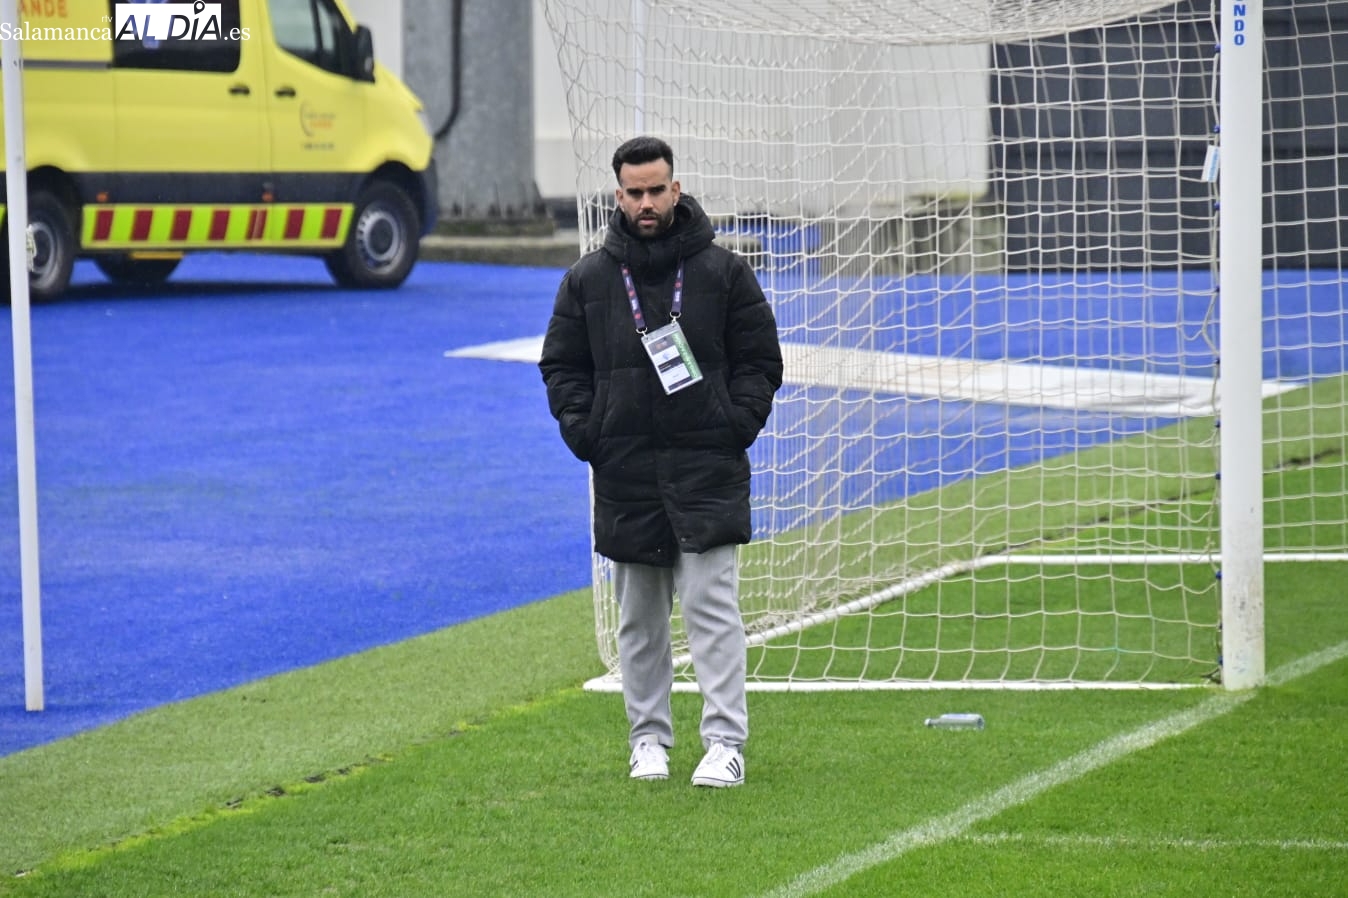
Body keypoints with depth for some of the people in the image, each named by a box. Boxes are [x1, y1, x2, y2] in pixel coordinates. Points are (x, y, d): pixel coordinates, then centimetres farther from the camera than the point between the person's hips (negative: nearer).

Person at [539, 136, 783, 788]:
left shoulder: (723, 271, 3)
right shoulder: (588, 279, 7)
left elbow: (760, 359, 7)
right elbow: (561, 365, 13)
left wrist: (737, 427, -6)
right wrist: (584, 433, -1)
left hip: (707, 468, -2)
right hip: (624, 474, 2)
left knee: (712, 605, -8)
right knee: (639, 616, 8)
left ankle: (725, 744, -9)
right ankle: (648, 738, 17)